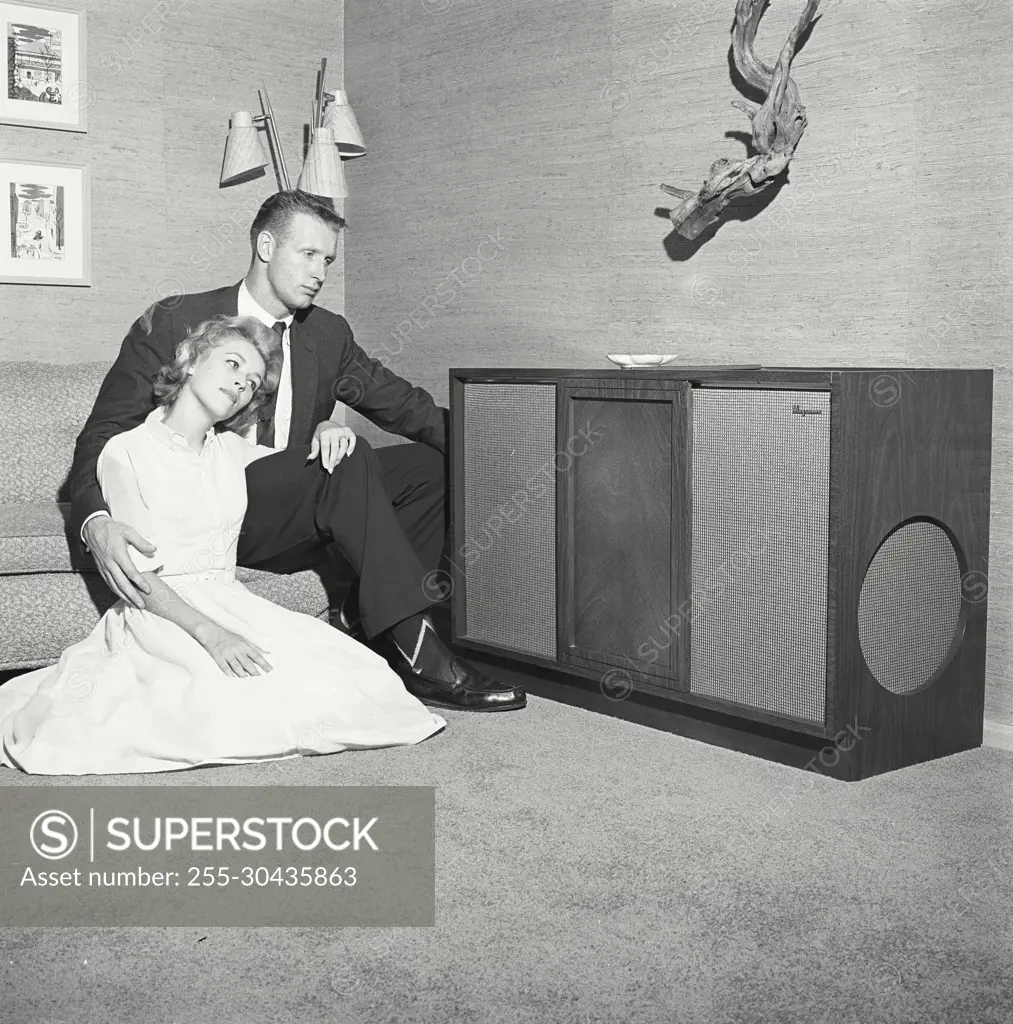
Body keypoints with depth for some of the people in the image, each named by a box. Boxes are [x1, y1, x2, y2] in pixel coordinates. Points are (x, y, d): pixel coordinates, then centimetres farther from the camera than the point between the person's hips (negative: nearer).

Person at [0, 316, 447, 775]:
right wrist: (208, 633, -25)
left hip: (228, 602, 6)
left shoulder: (230, 451, 15)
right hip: (162, 612, -5)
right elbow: (139, 574, -10)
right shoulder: (125, 453, -1)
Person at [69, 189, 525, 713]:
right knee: (349, 459, -29)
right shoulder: (173, 323, -5)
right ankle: (418, 655, -31)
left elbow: (405, 405, 9)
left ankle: (360, 622, -13)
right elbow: (103, 434, -9)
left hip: (295, 526, 6)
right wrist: (97, 525, -30)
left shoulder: (328, 333, 9)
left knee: (431, 465, -10)